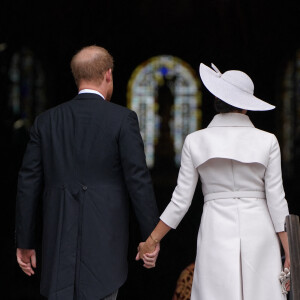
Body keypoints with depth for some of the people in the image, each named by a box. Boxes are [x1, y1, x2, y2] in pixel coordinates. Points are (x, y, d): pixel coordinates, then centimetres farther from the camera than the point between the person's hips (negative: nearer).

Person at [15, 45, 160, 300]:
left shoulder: (46, 121, 7)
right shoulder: (122, 119, -4)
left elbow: (28, 184, 7)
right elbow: (139, 181, -8)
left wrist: (25, 243, 13)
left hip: (59, 243, 3)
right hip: (104, 244, -3)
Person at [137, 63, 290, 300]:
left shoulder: (196, 141, 0)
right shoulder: (266, 141, -2)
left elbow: (181, 201, 0)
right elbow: (276, 201, -4)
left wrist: (152, 240, 10)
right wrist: (290, 253, 1)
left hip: (216, 235, 1)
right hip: (259, 234, 0)